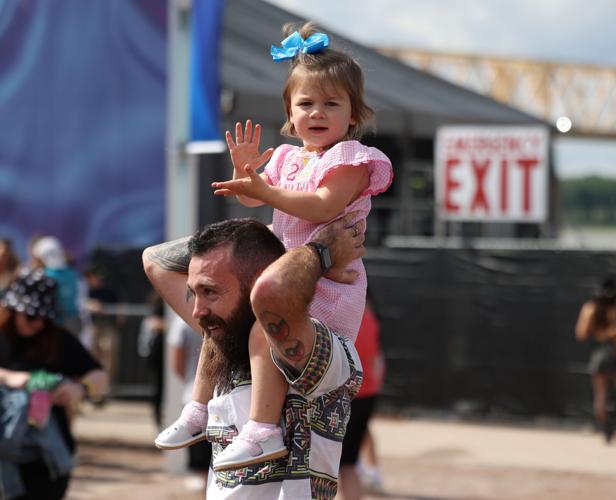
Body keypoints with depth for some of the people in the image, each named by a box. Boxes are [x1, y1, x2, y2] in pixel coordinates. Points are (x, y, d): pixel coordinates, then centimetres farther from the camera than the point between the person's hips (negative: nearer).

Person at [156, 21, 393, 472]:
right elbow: (250, 199, 19)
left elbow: (324, 206, -24)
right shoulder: (289, 157, 16)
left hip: (328, 283, -10)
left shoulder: (351, 159, -10)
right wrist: (245, 172, -3)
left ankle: (264, 431, -38)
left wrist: (265, 191, -26)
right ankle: (199, 409, 20)